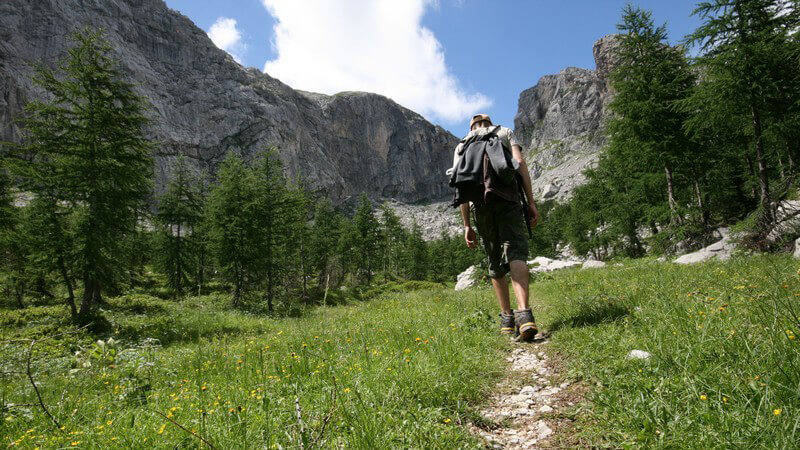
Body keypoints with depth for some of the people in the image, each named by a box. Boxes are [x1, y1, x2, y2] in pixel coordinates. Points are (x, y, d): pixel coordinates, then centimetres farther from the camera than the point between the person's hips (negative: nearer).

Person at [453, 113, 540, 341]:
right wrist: (531, 202, 1)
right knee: (516, 254, -13)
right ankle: (524, 313, -33)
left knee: (495, 262, 13)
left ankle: (506, 317, 14)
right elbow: (520, 164, 5)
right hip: (507, 198, -2)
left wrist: (467, 225, 13)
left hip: (480, 204, 2)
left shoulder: (461, 146, 27)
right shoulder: (505, 132, 23)